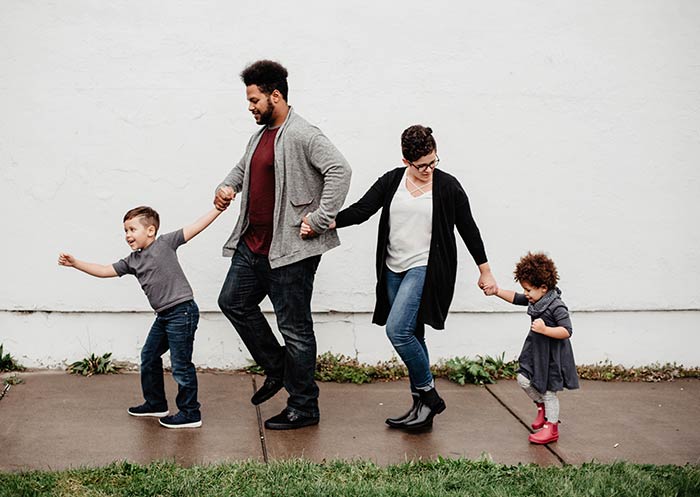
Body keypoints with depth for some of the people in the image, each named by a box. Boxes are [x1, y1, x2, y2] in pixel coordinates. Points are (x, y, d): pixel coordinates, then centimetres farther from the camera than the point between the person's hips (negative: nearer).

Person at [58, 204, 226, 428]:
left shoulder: (165, 243, -6)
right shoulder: (132, 261, 12)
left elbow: (195, 227, -9)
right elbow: (104, 271, 13)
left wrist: (218, 208, -14)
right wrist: (75, 263, 7)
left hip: (182, 311, -9)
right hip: (163, 315, 9)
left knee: (181, 364, -4)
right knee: (149, 357, 18)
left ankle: (190, 413, 7)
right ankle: (155, 404, 35)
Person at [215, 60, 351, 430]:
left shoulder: (302, 135, -16)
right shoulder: (261, 135, 14)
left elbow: (339, 169, -27)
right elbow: (243, 167, 32)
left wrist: (319, 219, -27)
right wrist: (228, 186, 10)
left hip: (290, 249, -10)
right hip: (253, 244, 10)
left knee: (294, 327, -2)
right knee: (233, 302, 17)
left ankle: (304, 408, 11)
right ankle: (277, 368, 30)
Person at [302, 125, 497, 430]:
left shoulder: (447, 186, -4)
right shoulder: (392, 181, 5)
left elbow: (468, 229, 3)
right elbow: (361, 210, -1)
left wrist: (485, 271, 8)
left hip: (425, 268, -5)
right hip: (394, 270, 5)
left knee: (397, 329, -19)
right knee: (411, 336, 9)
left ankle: (428, 396, -2)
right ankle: (422, 408, 19)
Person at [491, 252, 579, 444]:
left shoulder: (556, 306, -23)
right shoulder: (535, 300, 2)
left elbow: (567, 331, -26)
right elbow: (515, 298, 13)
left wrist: (545, 329, -35)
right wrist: (496, 290, 2)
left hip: (552, 355, -8)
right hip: (536, 351, 8)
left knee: (548, 390, 2)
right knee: (523, 379, 4)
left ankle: (551, 427, 17)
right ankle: (541, 406, 28)